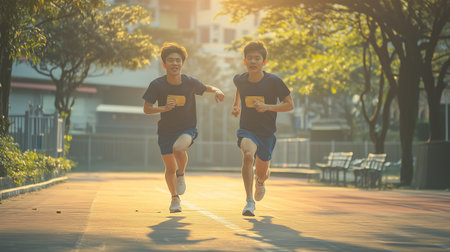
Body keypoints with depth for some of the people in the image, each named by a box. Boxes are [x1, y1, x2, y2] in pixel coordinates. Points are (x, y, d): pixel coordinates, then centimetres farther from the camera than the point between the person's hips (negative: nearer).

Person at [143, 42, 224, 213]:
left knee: (178, 148, -33)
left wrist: (217, 91, -13)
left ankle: (181, 175, -1)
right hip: (166, 130, 1)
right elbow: (147, 109, -7)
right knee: (170, 168, 5)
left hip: (188, 129, -1)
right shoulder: (157, 85, -11)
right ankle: (175, 199, 32)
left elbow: (207, 88, 10)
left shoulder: (191, 83, -9)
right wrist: (164, 108, -25)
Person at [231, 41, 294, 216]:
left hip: (267, 132, 0)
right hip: (247, 129, 0)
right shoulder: (240, 80, -6)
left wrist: (268, 107, -21)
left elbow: (290, 105, -8)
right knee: (248, 155, -33)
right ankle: (250, 201, -31)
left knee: (262, 173, 14)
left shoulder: (273, 81, -14)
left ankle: (260, 182, 55)